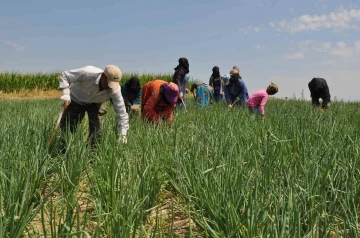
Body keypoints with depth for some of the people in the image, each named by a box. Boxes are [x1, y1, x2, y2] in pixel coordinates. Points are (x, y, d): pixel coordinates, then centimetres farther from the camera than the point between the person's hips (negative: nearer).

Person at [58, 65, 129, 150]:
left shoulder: (115, 90, -33)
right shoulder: (87, 73, -40)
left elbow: (121, 112, -26)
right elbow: (65, 75, -28)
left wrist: (123, 134, -29)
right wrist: (65, 94, -41)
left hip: (94, 103, 1)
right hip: (76, 99, -1)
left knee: (95, 128, -15)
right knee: (67, 126, -1)